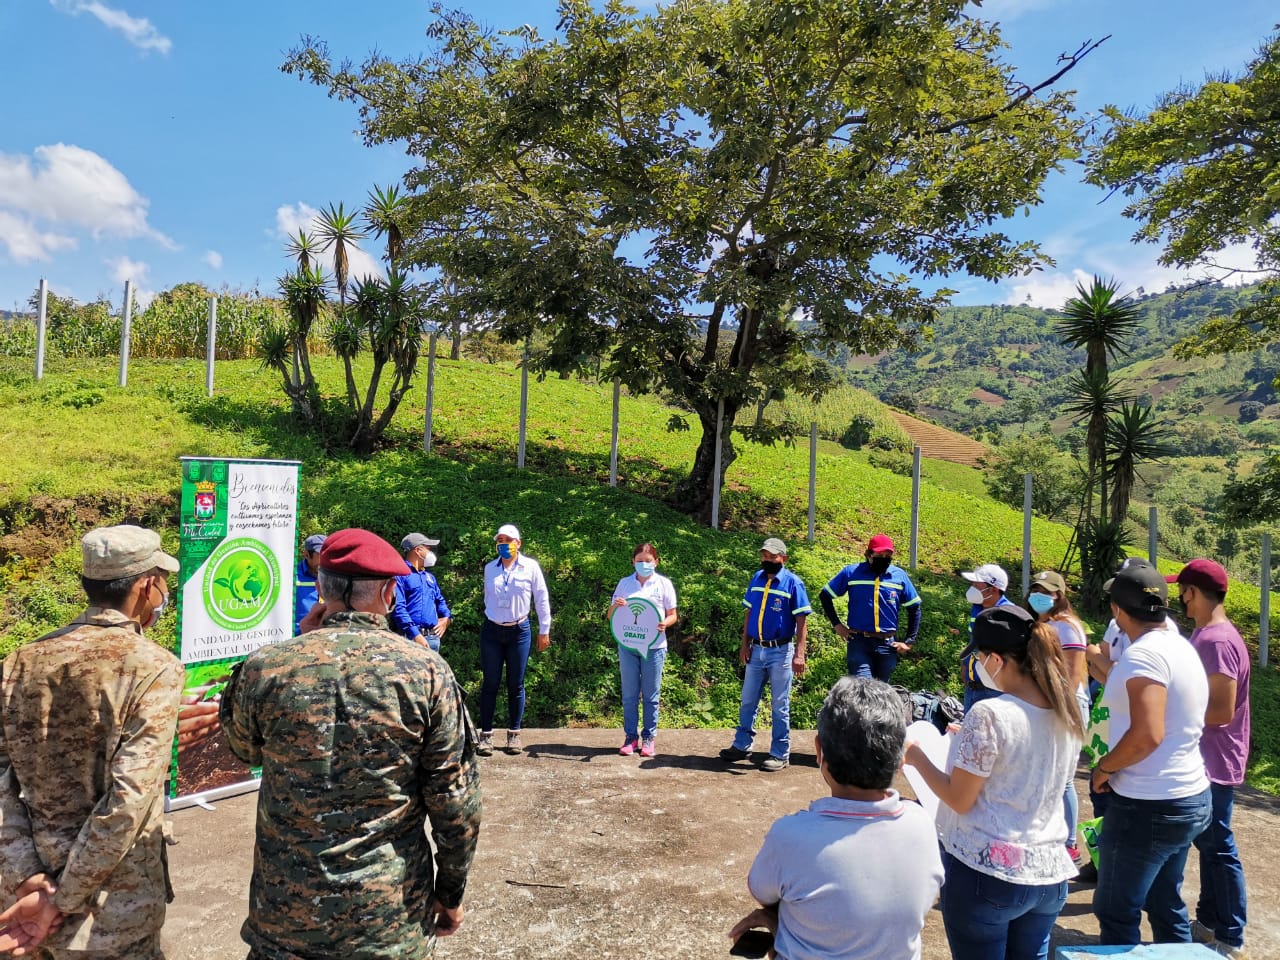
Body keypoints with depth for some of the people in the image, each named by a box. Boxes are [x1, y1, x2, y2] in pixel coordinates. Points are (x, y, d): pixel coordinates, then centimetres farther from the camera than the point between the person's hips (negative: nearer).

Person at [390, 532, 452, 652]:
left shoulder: (429, 576, 22)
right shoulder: (400, 574, -6)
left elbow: (439, 600, 33)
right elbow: (398, 607, -15)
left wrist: (446, 617, 11)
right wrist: (415, 634, -22)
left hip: (433, 637, 8)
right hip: (410, 637, -8)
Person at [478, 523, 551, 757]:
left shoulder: (530, 567, -4)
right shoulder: (489, 568, 4)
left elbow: (541, 599, 1)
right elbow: (488, 597, 14)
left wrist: (544, 630, 1)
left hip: (519, 631, -1)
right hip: (491, 631, 2)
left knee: (516, 685, 5)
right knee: (490, 684, 2)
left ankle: (514, 734, 17)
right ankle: (486, 735, 9)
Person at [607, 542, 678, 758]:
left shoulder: (664, 584, 3)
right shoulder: (624, 584, 7)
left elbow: (673, 615, 5)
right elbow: (610, 616, 9)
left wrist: (665, 623, -17)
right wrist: (615, 606, -13)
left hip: (654, 646, -2)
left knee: (651, 695, 6)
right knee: (629, 695, 7)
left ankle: (649, 737, 17)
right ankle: (630, 736, 18)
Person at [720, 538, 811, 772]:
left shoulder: (793, 583, -10)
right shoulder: (757, 579, 6)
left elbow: (801, 621, -11)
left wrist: (799, 654, -16)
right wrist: (745, 644, 6)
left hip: (780, 652, -5)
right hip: (756, 650, 5)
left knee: (780, 706, 4)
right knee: (748, 701, 13)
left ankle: (780, 755, 14)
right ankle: (742, 745, 26)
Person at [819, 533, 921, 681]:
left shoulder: (899, 576, 1)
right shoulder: (852, 572, -3)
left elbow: (914, 609, 11)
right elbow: (825, 596, 6)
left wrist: (909, 641, 6)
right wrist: (837, 624, 0)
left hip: (887, 644, 2)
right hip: (859, 641, -2)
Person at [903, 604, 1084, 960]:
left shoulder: (989, 715, -22)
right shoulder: (1066, 713, 0)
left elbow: (959, 800, -15)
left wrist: (916, 757, -1)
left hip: (986, 872, -7)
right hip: (1050, 872, 7)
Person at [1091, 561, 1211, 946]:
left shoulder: (1143, 653, -21)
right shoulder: (1182, 647, 8)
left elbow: (1147, 735, -28)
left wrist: (1104, 767, -14)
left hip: (1148, 805, -9)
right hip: (1188, 796, 9)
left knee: (1117, 914, 5)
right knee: (1166, 907, 21)